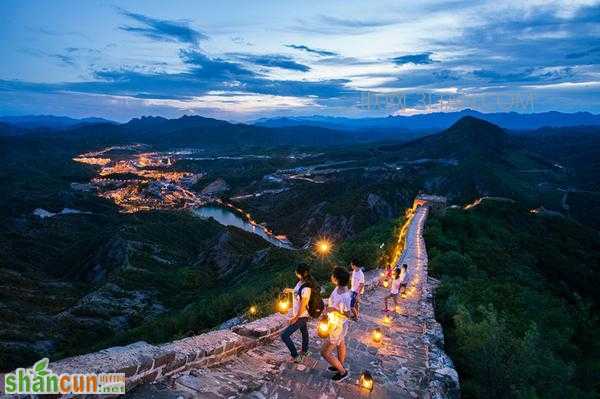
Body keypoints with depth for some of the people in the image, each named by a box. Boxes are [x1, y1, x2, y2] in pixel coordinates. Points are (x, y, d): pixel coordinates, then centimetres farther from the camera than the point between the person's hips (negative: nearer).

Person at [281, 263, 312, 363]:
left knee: (285, 335, -4)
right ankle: (304, 352, 48)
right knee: (304, 332, 27)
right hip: (301, 315, 9)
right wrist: (290, 290, 27)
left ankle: (296, 357, 8)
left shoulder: (306, 288, -33)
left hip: (301, 317, -9)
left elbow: (303, 305, -27)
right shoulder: (301, 282, -7)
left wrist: (295, 318, -18)